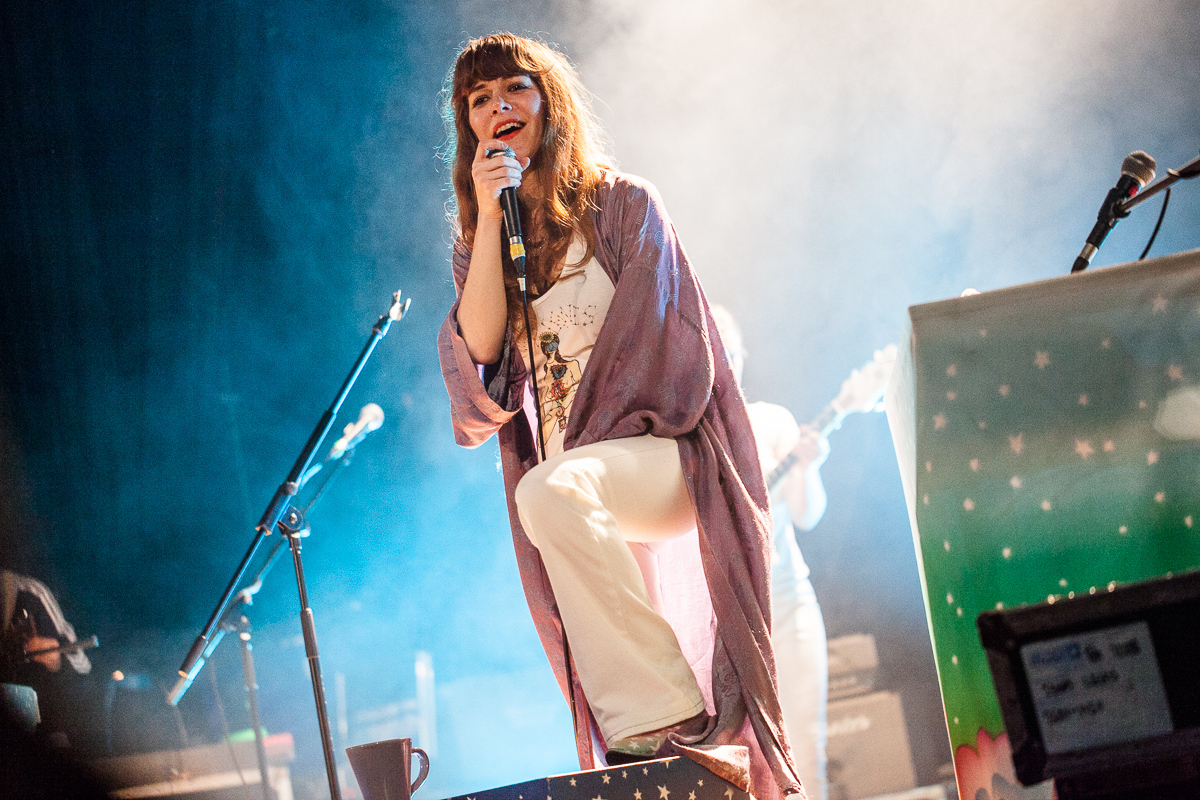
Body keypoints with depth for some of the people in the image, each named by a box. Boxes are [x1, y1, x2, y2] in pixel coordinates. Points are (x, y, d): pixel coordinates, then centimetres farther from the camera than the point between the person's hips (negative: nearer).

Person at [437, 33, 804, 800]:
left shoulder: (623, 205, 3)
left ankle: (667, 715, -31)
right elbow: (479, 349, -4)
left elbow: (658, 341, -5)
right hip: (571, 472, 5)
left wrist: (583, 451, -13)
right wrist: (490, 218, -7)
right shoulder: (476, 243, 14)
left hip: (659, 450, -5)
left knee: (553, 493, -35)